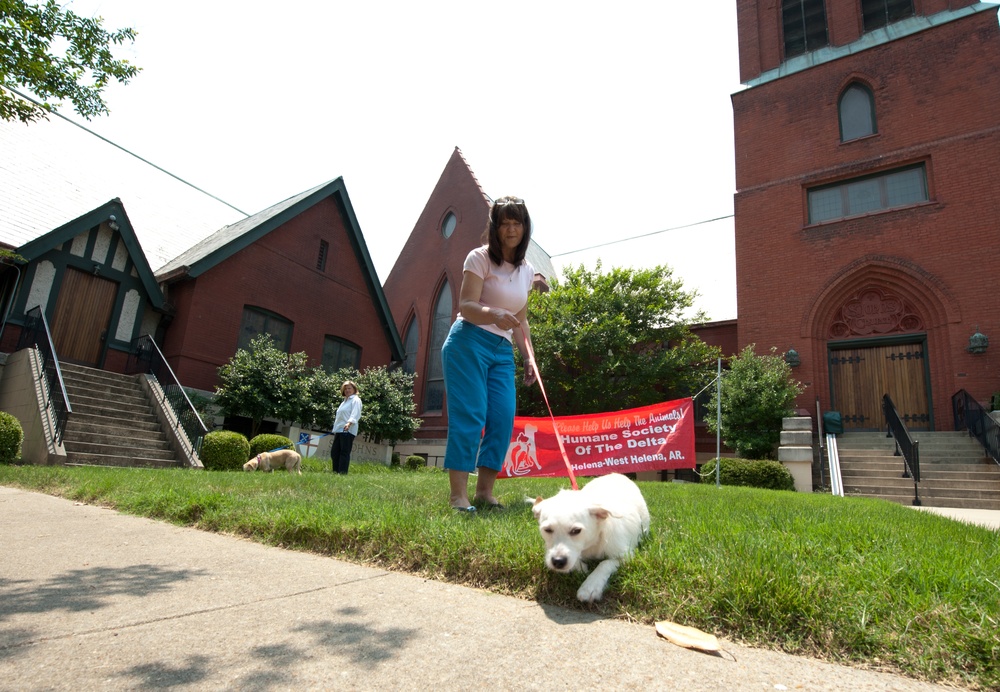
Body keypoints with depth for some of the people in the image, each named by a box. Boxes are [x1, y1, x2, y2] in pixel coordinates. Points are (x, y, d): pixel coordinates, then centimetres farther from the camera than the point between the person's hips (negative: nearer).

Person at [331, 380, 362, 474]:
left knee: (344, 452, -10)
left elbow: (356, 414, -17)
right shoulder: (345, 401, 26)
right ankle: (336, 472, 13)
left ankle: (343, 473, -10)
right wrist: (335, 429, 23)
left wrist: (349, 423, -34)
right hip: (339, 430, 9)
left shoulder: (356, 400, -2)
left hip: (348, 430, -9)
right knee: (334, 452, 7)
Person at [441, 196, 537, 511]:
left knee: (504, 418, -4)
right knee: (469, 415, -12)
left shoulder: (527, 271, 15)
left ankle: (485, 491, 6)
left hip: (502, 351, 6)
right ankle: (458, 494, -7)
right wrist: (495, 315, -33)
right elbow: (466, 306, -13)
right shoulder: (479, 258, -3)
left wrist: (529, 359, 14)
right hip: (469, 343, -6)